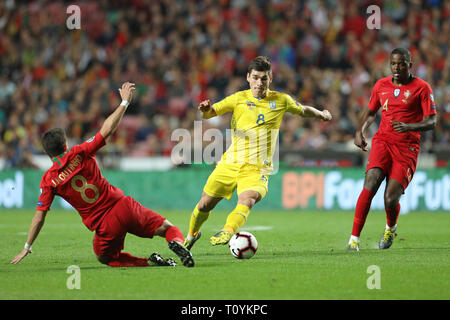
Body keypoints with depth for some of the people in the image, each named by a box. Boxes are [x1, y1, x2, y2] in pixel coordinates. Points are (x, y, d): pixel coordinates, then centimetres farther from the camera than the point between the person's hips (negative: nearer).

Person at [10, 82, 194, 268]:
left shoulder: (49, 181, -3)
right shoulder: (79, 153, -4)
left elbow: (39, 217, -1)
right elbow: (107, 130, -4)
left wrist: (27, 247, 8)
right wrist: (125, 102, 6)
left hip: (103, 227, 0)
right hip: (123, 207, 0)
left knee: (106, 257, 26)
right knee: (167, 228, 11)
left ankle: (148, 262, 0)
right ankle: (177, 242, -27)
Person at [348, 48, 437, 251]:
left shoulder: (421, 88, -1)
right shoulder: (381, 85, 11)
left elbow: (431, 122, -5)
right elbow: (371, 112, 26)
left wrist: (409, 127, -23)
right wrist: (360, 131, 8)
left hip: (407, 148, -3)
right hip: (382, 142, 3)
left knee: (391, 199, -10)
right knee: (370, 185, -22)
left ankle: (391, 228, 26)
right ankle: (354, 238, -18)